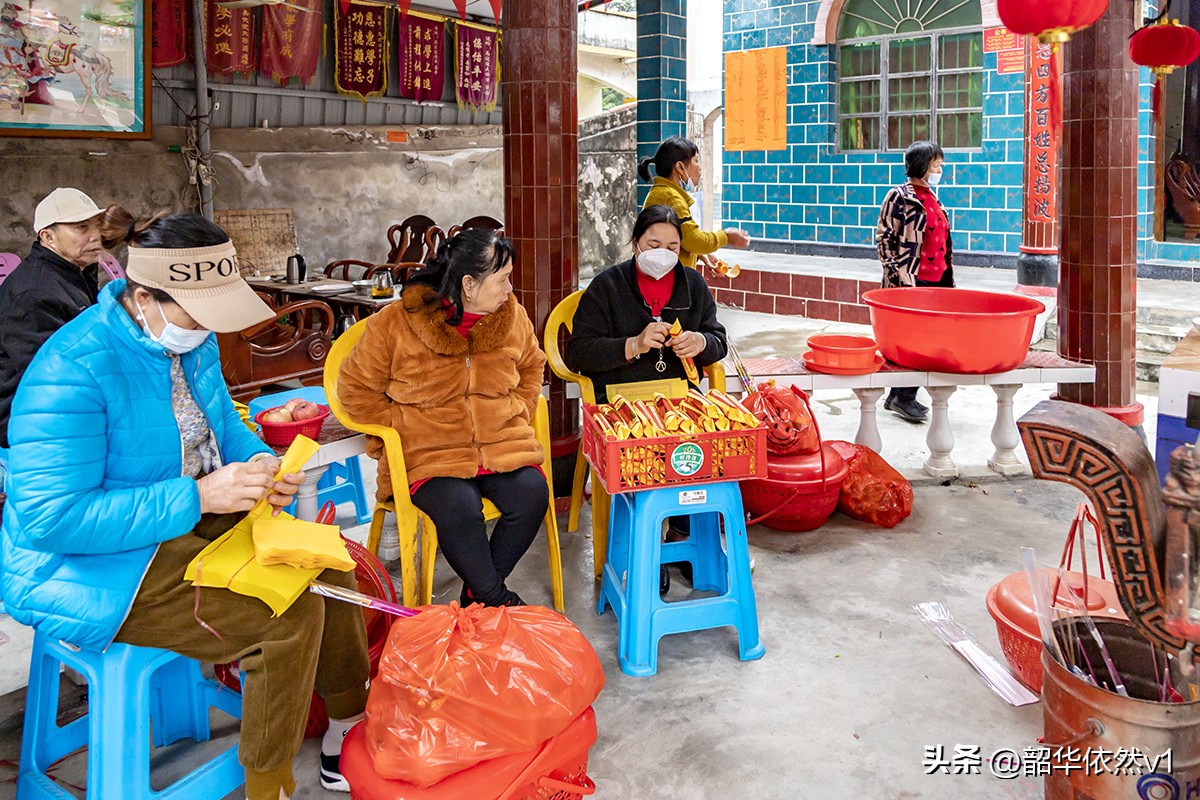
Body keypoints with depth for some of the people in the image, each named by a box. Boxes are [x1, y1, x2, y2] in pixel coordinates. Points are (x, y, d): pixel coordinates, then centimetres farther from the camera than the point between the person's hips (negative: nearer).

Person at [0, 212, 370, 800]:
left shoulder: (192, 340, -1)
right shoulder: (73, 371, -26)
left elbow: (223, 426, 16)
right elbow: (52, 517, -28)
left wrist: (259, 465, -8)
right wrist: (199, 496, -32)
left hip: (194, 521, 9)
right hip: (91, 570, -8)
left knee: (326, 566, -1)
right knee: (290, 613, -22)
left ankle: (351, 730, 16)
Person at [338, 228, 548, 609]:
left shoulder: (512, 316, 6)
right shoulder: (394, 324, -6)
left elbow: (532, 366, 24)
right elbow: (356, 387, 2)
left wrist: (516, 415, 9)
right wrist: (402, 429, -5)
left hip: (503, 444, 4)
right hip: (429, 453, -3)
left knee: (532, 493, -24)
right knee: (458, 507, -33)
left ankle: (477, 593, -4)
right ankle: (497, 600, -10)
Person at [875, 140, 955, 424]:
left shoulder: (932, 198, 17)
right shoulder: (899, 197, -7)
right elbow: (883, 238, -10)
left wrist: (947, 280, 20)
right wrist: (896, 276, -16)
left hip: (935, 281, 8)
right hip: (910, 282, -8)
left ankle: (899, 394, 18)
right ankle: (903, 396, 4)